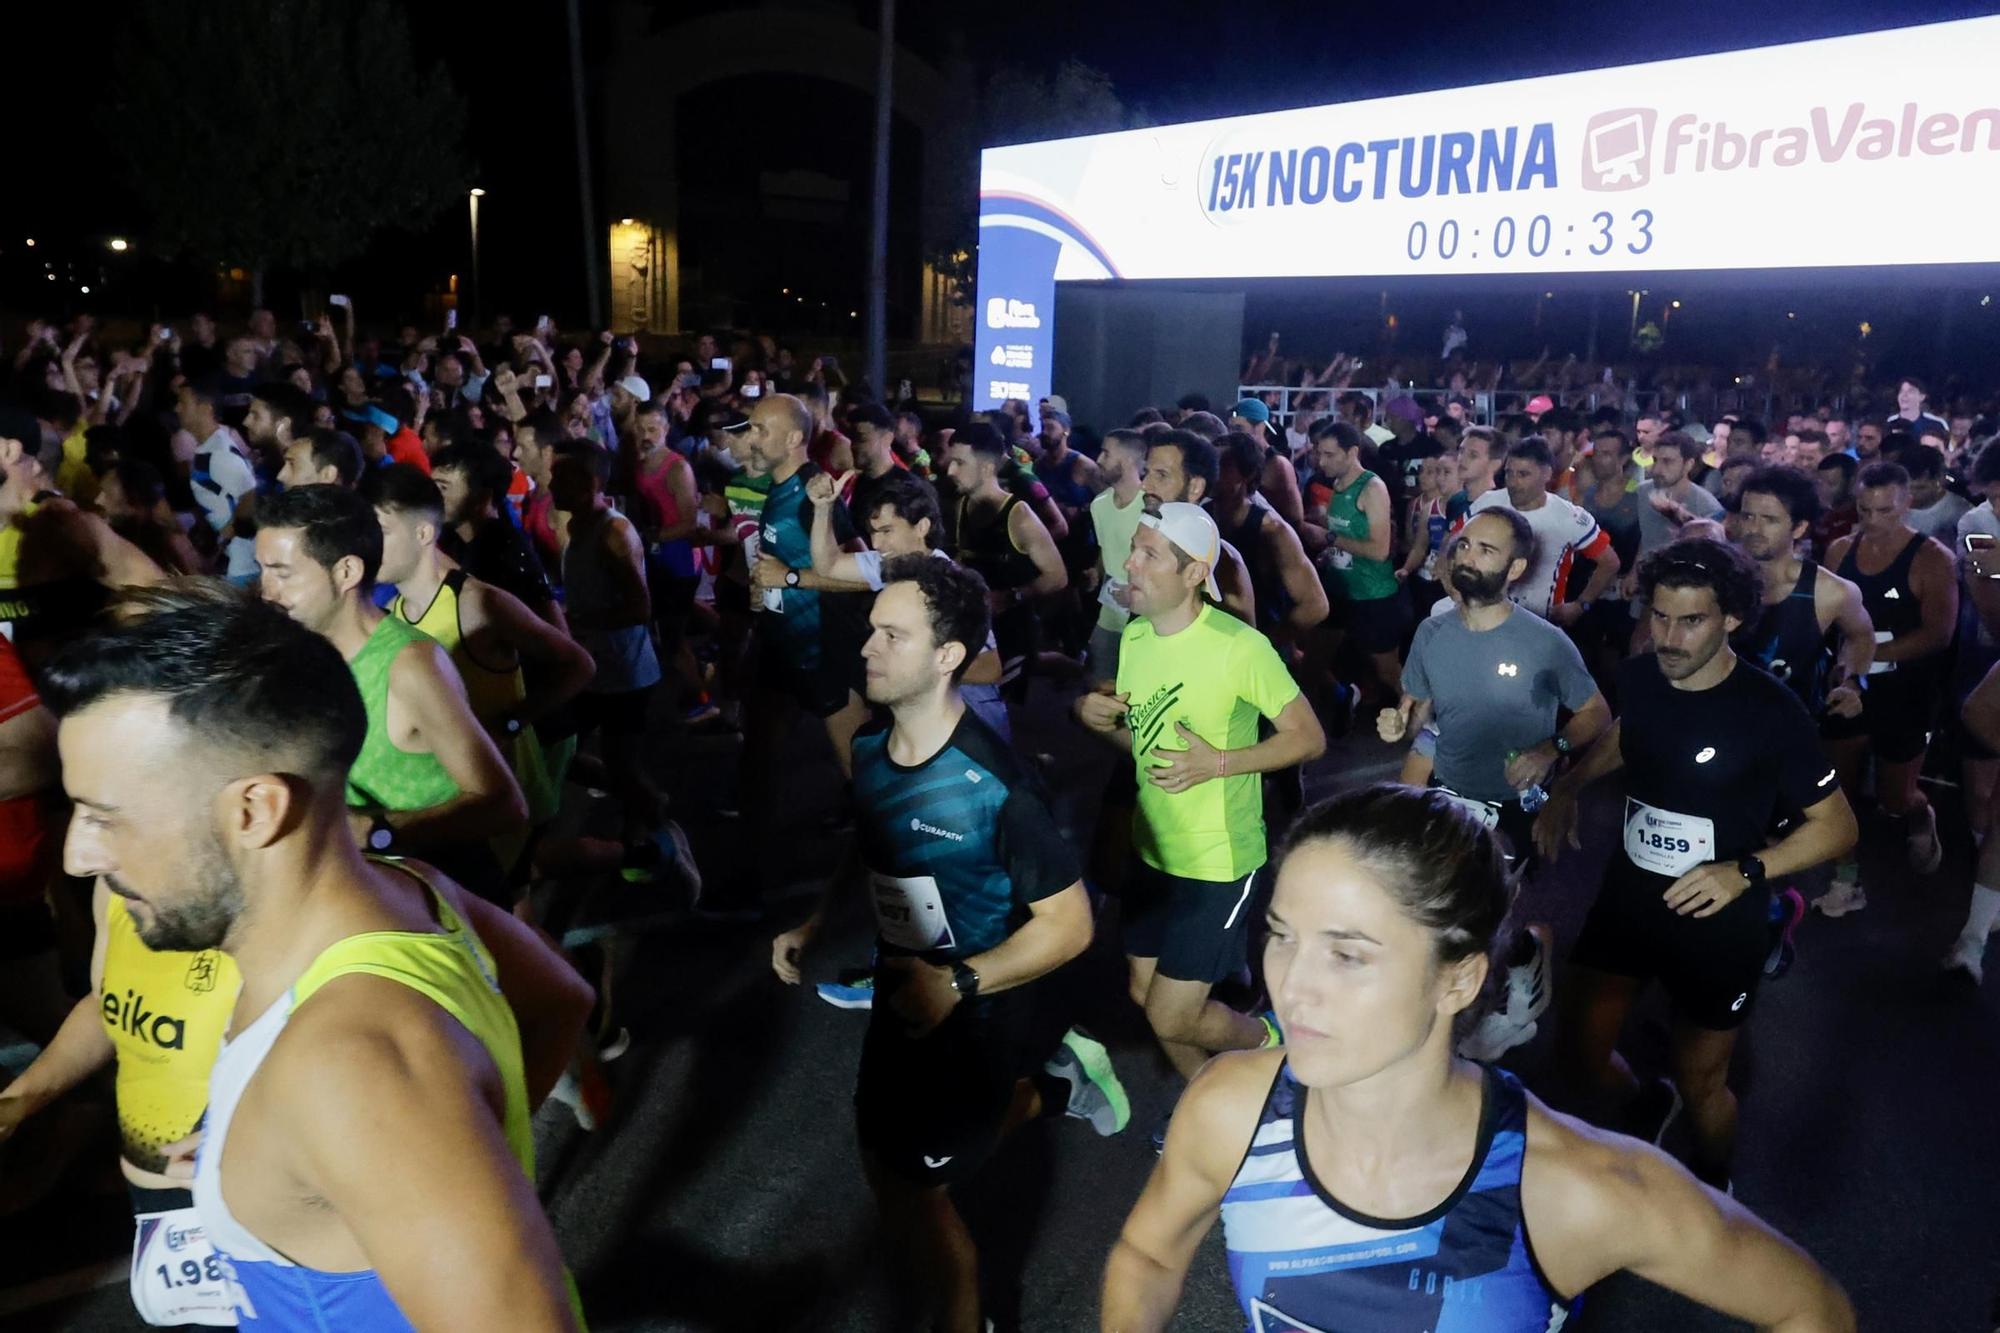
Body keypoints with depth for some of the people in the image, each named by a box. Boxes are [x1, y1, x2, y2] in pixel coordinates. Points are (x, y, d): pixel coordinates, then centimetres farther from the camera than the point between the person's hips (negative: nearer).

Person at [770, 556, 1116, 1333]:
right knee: (888, 1156, 24)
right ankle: (1055, 1084, 42)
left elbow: (1070, 924, -22)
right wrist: (811, 930, -2)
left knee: (910, 1190, 5)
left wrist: (959, 983, -30)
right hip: (901, 994, 7)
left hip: (980, 1013, -7)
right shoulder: (868, 750, -6)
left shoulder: (996, 784, -28)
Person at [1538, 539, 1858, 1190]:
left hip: (1717, 920, -4)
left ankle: (1711, 1185, 45)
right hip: (1626, 897, 4)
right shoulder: (1639, 677, -7)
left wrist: (1747, 870, -28)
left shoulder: (1769, 711, -21)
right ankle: (1644, 1115, 41)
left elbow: (1837, 825, -13)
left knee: (1700, 1085, 12)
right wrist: (1568, 787, -1)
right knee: (1578, 1053, 7)